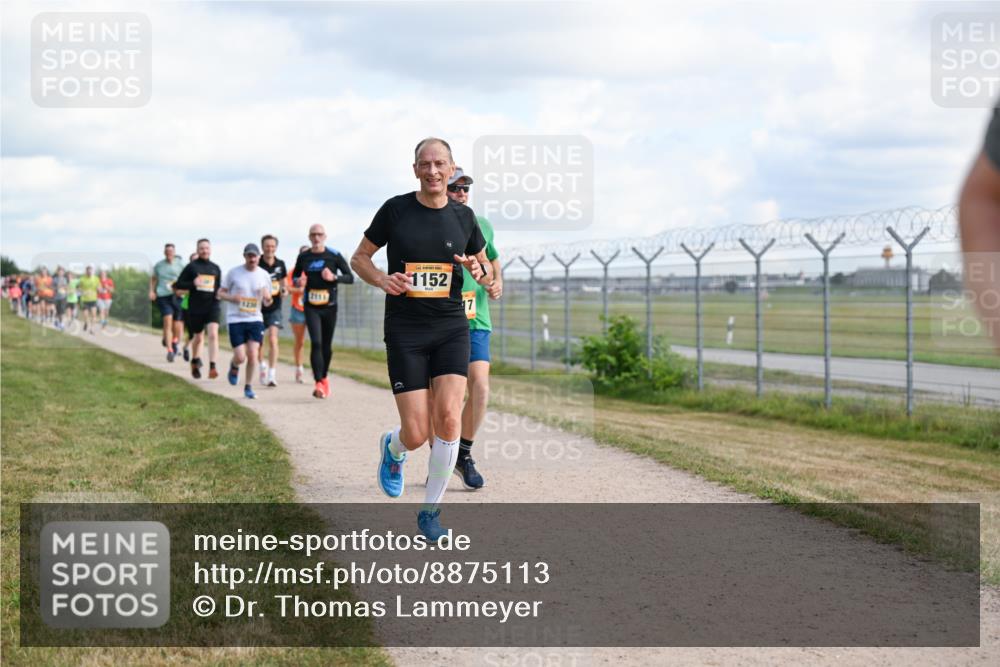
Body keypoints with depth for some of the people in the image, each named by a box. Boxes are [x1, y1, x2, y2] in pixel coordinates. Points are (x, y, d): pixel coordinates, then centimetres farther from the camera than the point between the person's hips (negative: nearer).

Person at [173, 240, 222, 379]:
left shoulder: (215, 268, 10)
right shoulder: (191, 266, 1)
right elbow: (177, 286, -1)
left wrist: (219, 293, 2)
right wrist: (192, 284, -16)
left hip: (212, 306, 1)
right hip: (195, 307, -1)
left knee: (213, 334, -18)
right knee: (198, 337, 12)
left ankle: (212, 368, -22)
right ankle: (195, 362, 40)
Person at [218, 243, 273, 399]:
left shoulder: (264, 275, 4)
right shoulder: (233, 272, -2)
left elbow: (266, 302, 10)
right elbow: (220, 293, 5)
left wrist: (267, 299, -14)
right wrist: (231, 297, -16)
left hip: (255, 319, 2)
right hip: (235, 319, -2)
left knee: (252, 354, -8)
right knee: (240, 357, -8)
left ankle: (248, 387, 10)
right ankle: (234, 367, 29)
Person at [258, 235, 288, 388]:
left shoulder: (280, 265, 2)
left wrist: (284, 290, -3)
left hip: (274, 307, 1)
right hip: (258, 307, 0)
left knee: (272, 339, -14)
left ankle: (272, 374, -15)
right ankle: (263, 365, 38)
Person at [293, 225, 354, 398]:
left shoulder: (334, 256, -2)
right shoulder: (303, 257, 4)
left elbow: (350, 277, -2)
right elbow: (295, 276, 19)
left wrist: (334, 277, -19)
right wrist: (299, 282, -4)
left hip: (330, 306, 0)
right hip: (311, 307, 0)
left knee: (327, 345, 9)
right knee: (316, 343, -15)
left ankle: (324, 377, 32)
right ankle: (319, 384, -19)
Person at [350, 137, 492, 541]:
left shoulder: (464, 217, 6)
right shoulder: (395, 210, 0)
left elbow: (488, 274, 18)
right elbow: (359, 258, 9)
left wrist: (480, 272, -6)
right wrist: (382, 280, -11)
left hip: (451, 328, 2)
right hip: (405, 330, -2)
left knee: (449, 417, -15)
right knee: (416, 435, -7)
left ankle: (431, 510, 2)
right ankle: (392, 448, 33)